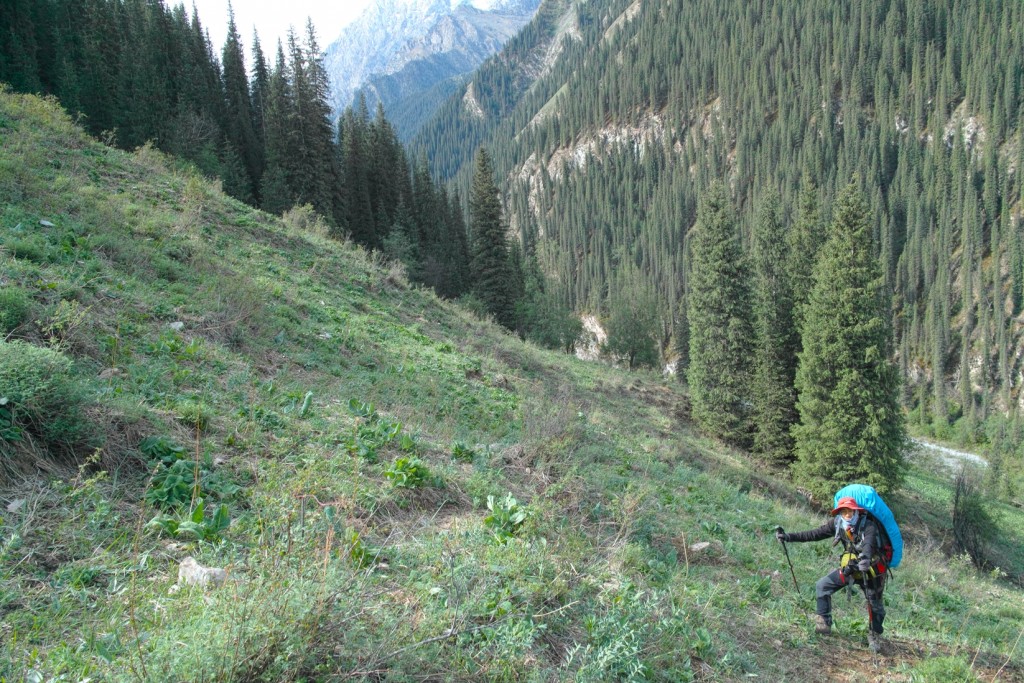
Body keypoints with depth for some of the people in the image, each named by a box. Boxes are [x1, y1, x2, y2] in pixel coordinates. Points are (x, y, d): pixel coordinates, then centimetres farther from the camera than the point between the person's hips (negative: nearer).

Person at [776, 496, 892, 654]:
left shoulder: (869, 526, -28)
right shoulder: (837, 524, -12)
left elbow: (869, 543, -48)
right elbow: (815, 534, -9)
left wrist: (865, 557, -70)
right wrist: (789, 537, -15)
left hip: (871, 571, -4)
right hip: (850, 568, 5)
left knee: (875, 605, 1)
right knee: (822, 586, -3)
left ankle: (875, 637, 25)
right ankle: (824, 623, 7)